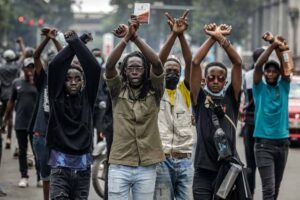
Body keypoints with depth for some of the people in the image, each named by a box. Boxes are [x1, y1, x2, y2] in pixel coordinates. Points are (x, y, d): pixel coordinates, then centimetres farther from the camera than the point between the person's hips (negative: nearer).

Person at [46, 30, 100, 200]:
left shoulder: (87, 97, 4)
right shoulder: (57, 97, 2)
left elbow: (95, 68, -6)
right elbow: (54, 66, -9)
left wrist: (76, 42, -6)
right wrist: (71, 44, -7)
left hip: (83, 165, 2)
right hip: (60, 164, -2)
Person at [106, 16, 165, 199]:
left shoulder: (154, 91, 3)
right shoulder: (118, 90, 4)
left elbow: (157, 64, -13)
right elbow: (109, 66, -13)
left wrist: (136, 38, -19)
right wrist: (126, 38, -22)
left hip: (147, 167, 1)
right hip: (119, 165, 0)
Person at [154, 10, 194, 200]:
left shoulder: (185, 91, 10)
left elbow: (190, 63, -5)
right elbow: (158, 62, -11)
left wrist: (182, 35, -19)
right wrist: (173, 34, -22)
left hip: (185, 160, 2)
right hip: (161, 160, -2)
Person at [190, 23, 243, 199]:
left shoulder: (231, 97, 6)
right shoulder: (200, 97, 4)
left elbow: (238, 63, -3)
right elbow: (195, 63, -5)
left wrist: (222, 38, -11)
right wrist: (212, 38, -8)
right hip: (204, 171, -1)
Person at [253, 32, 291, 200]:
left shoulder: (283, 87, 8)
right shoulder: (260, 88, 2)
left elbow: (286, 69, -9)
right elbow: (258, 65, -12)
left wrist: (279, 49, -23)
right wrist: (273, 45, -21)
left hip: (283, 143, 4)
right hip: (264, 144, -4)